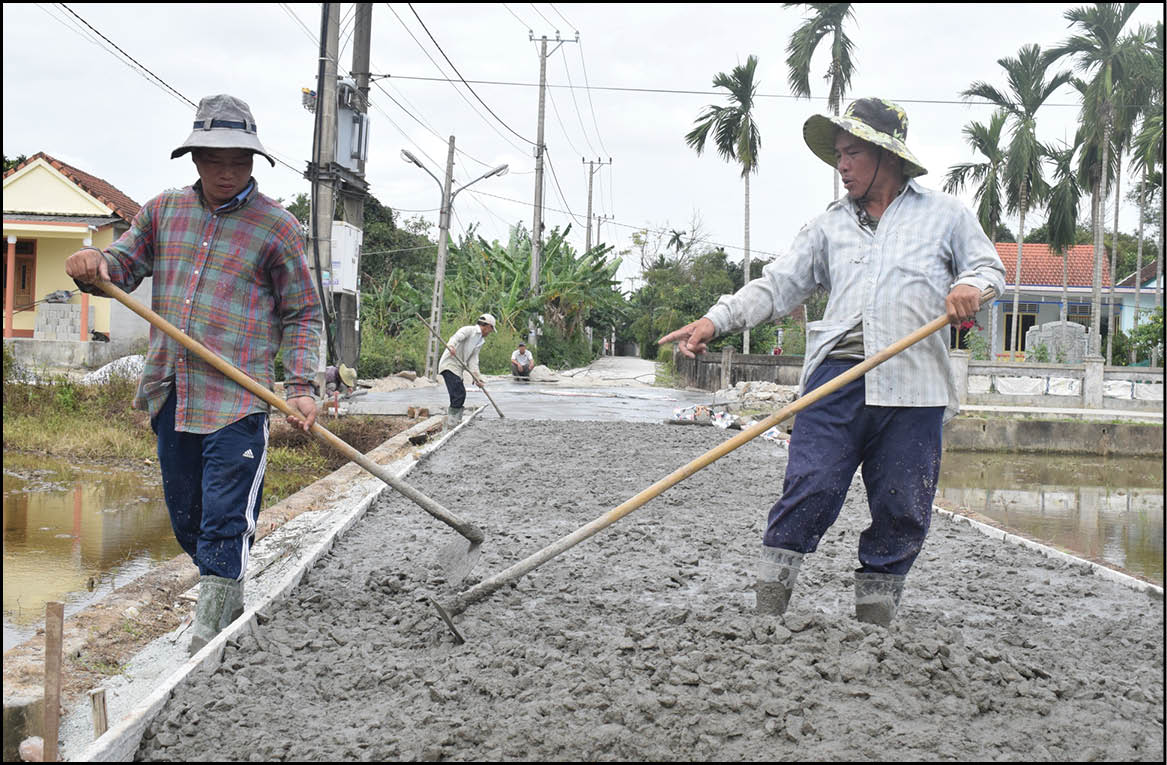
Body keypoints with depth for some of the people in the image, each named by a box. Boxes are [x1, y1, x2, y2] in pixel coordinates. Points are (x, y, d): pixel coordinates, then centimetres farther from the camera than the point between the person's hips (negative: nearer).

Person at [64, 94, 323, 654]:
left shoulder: (277, 226, -1)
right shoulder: (164, 210, 11)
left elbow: (302, 315, 2)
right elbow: (124, 265, 13)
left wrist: (300, 386, -9)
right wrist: (96, 264, -12)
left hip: (237, 400, -5)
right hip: (170, 394, 6)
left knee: (223, 524, -7)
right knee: (186, 518, 16)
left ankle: (208, 640, 2)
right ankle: (230, 606, 35)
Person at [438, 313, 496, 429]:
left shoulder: (480, 341, 18)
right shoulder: (470, 330, -7)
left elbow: (473, 359, 10)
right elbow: (456, 336, -25)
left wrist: (476, 376, -5)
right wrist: (451, 345, -47)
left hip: (458, 367, 10)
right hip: (449, 364, -10)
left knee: (461, 395, 17)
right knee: (458, 395, -17)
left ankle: (456, 422, 30)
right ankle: (451, 425, -15)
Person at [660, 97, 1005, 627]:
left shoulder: (944, 214, 14)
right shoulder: (830, 225, 18)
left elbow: (990, 266, 18)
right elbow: (778, 285, 13)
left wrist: (970, 286, -7)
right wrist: (716, 320, 0)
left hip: (912, 384, 0)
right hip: (837, 375, 1)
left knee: (901, 508, 3)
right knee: (810, 487, -8)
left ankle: (874, 613, 17)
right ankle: (767, 611, -1)